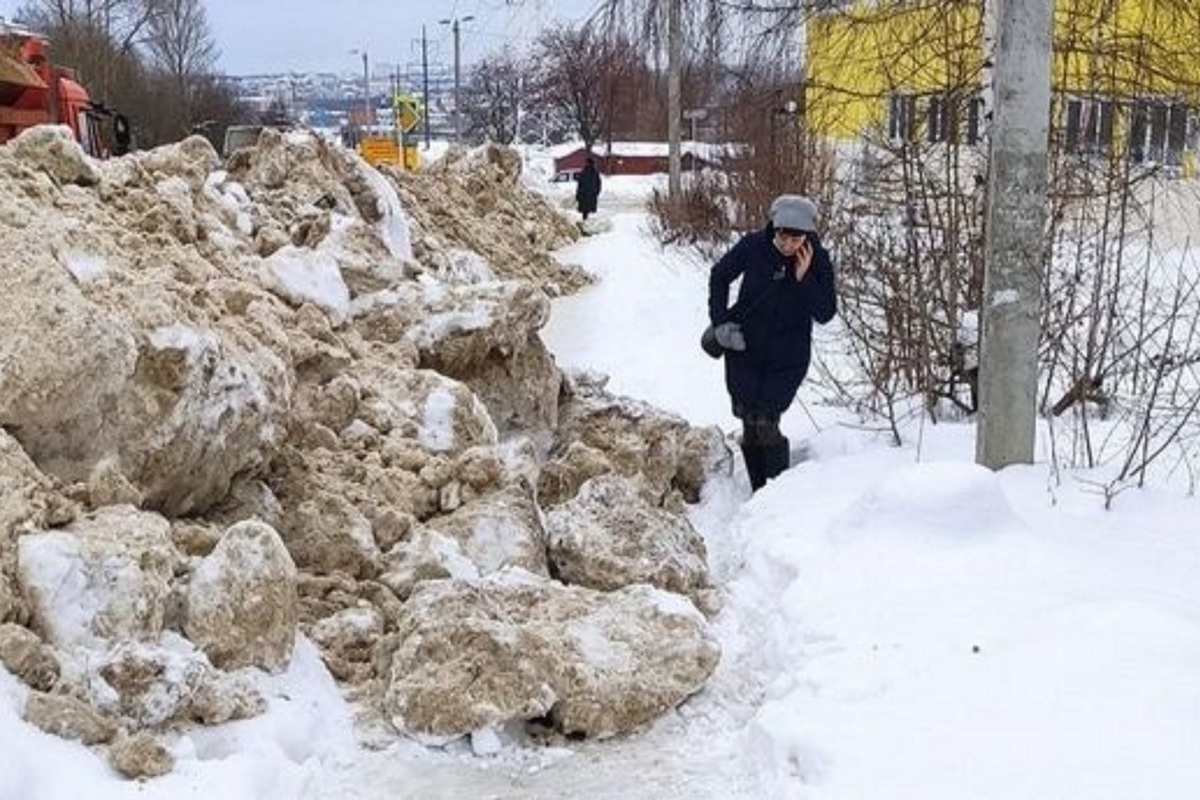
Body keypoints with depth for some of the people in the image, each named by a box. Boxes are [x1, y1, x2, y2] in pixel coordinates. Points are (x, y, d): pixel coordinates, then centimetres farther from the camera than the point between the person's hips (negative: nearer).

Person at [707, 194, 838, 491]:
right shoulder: (753, 247, -11)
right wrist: (720, 320, -1)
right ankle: (759, 493, 20)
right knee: (749, 425, 4)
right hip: (744, 351, 2)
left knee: (765, 425, -12)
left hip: (788, 359, -2)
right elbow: (719, 276, 7)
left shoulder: (817, 260, -11)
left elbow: (825, 313, -12)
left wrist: (804, 279, -24)